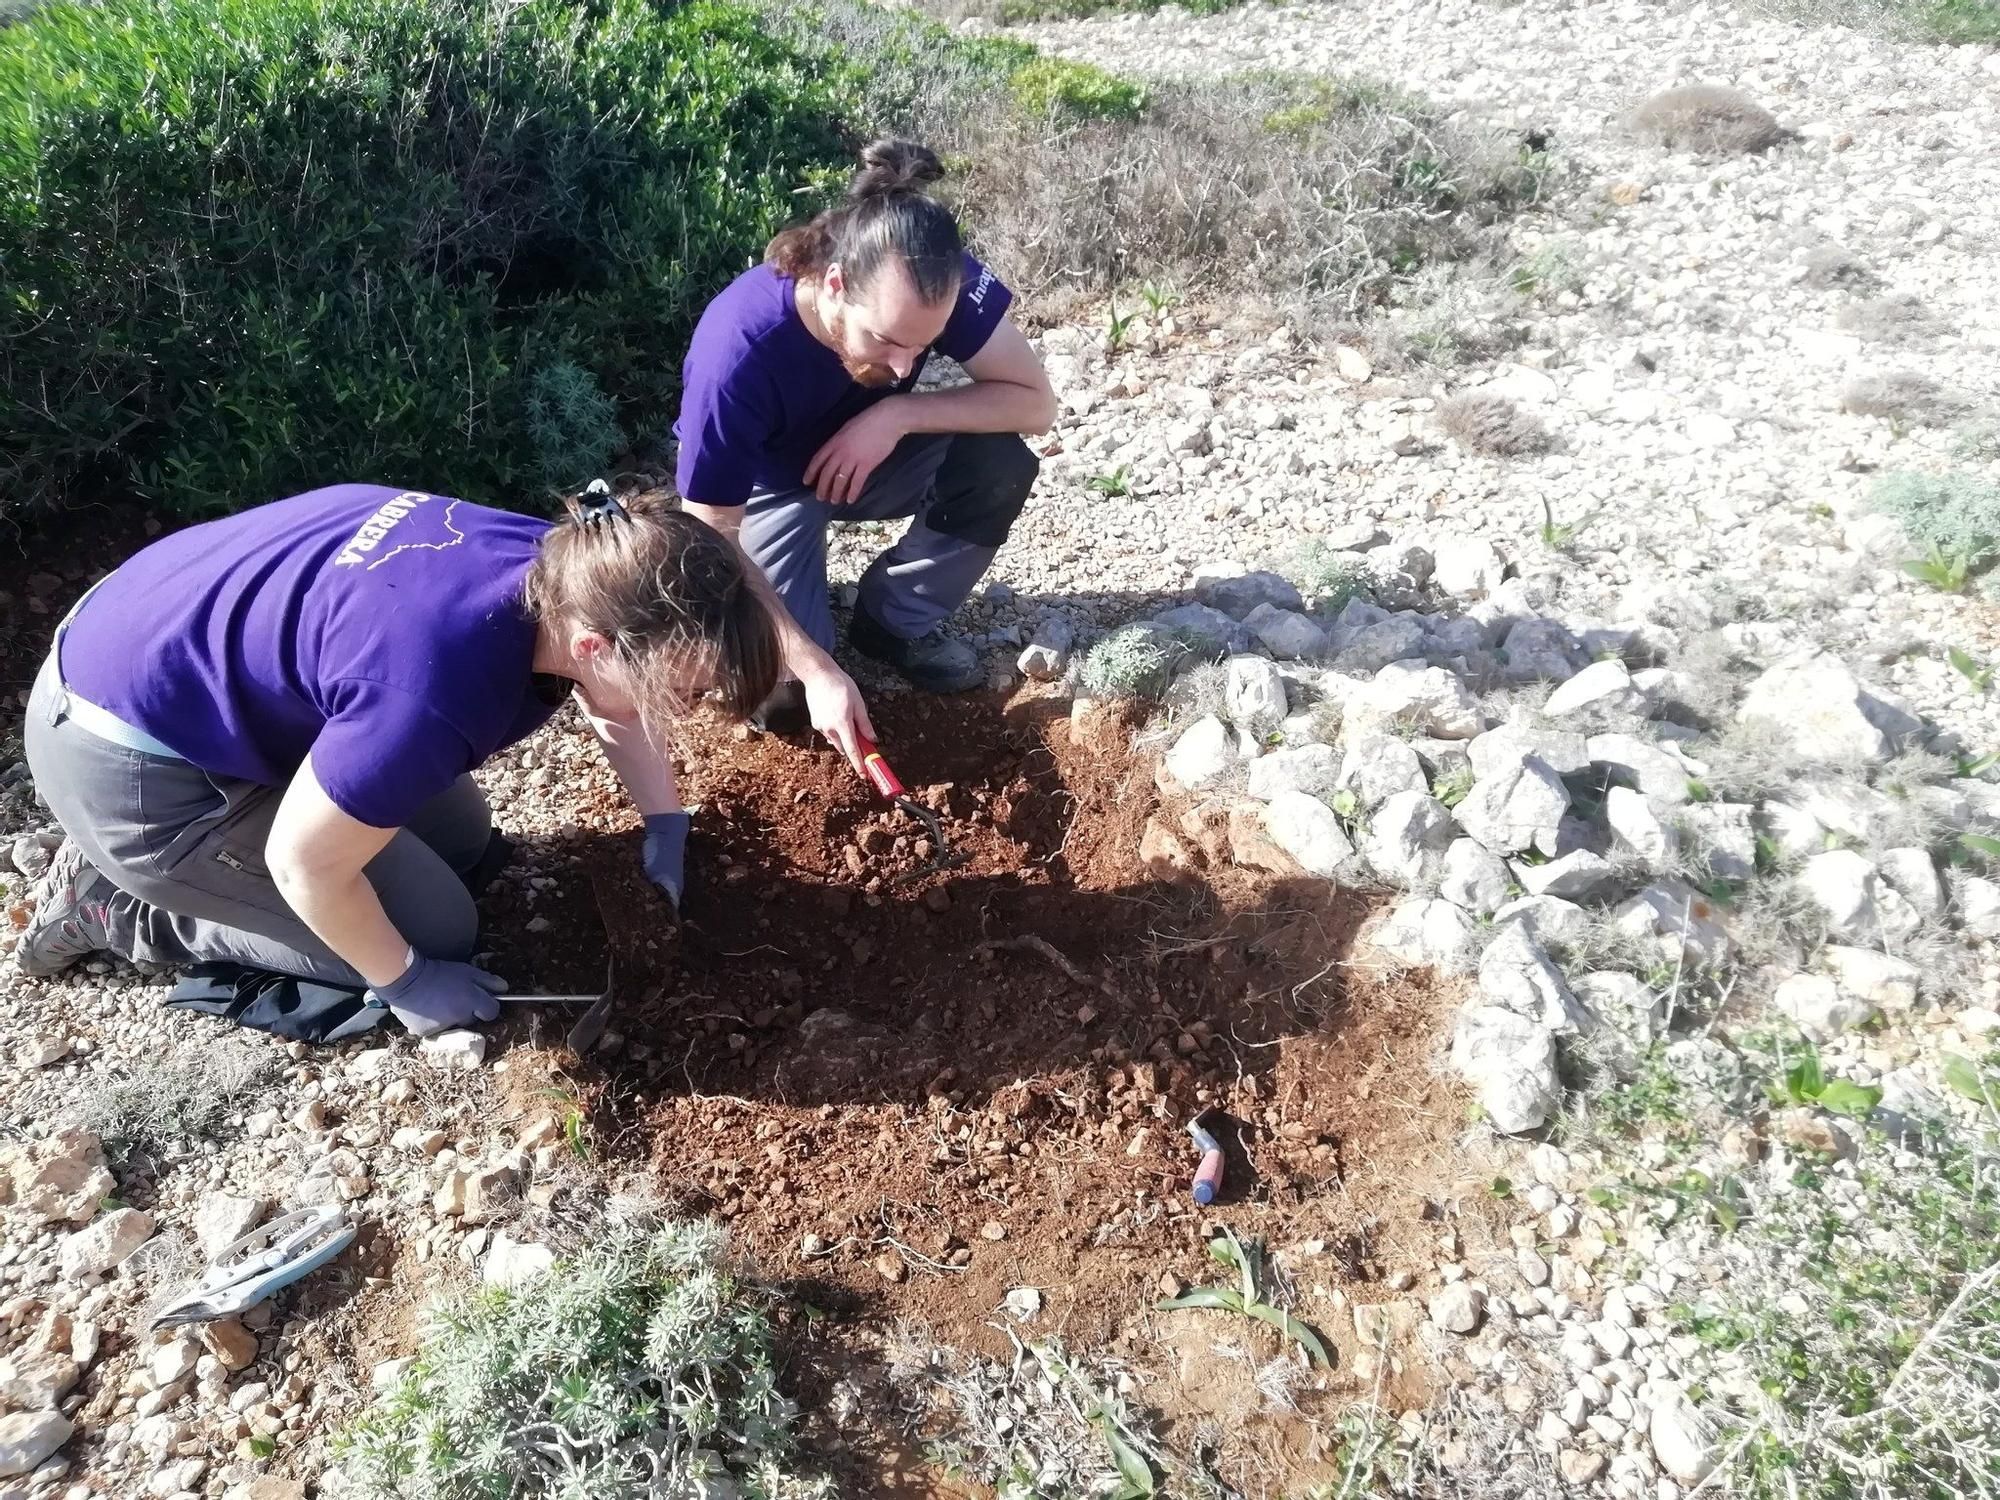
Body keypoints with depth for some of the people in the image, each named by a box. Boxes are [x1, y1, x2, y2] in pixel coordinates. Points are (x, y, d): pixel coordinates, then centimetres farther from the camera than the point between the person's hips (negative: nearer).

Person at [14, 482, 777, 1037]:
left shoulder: (565, 567, -13)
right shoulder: (435, 696, -38)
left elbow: (616, 703, 9)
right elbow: (306, 865, -23)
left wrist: (665, 827, 4)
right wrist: (403, 981, -8)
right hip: (128, 763, -8)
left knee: (461, 837, 15)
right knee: (434, 932, -2)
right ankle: (110, 903, 9)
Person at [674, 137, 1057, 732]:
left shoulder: (941, 283, -28)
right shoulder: (737, 350, -38)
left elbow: (1035, 401, -23)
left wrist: (898, 414, -35)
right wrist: (815, 669, -36)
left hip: (866, 458, 4)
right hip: (763, 483, -3)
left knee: (1001, 466, -25)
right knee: (780, 695, -23)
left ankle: (893, 624, -2)